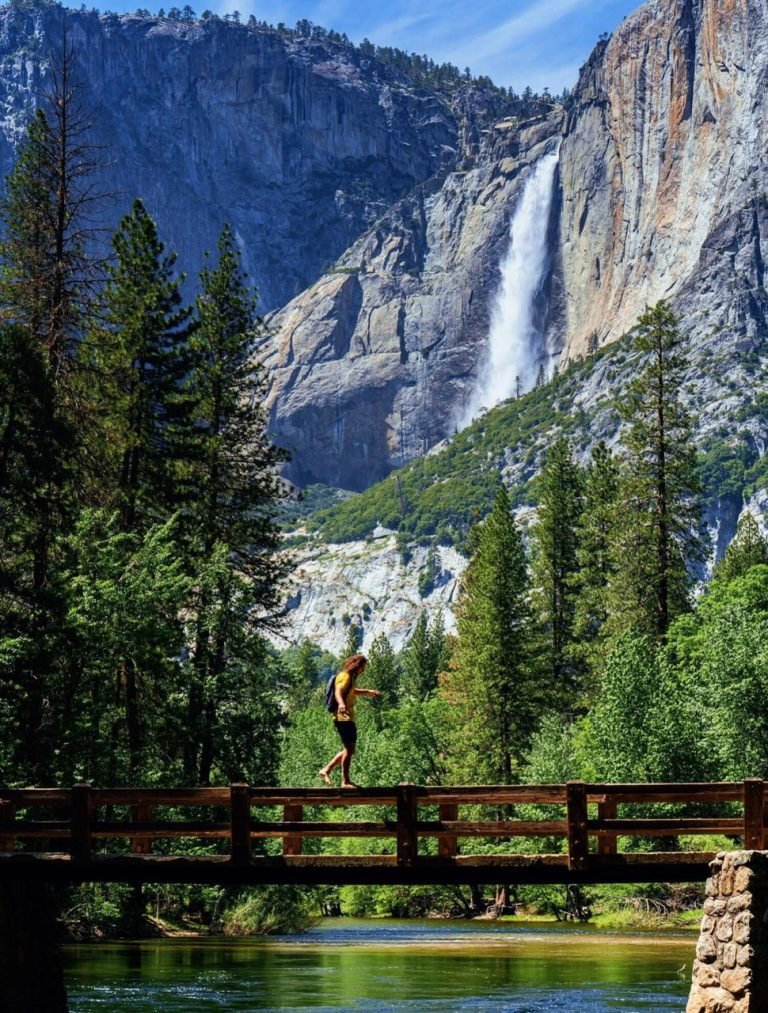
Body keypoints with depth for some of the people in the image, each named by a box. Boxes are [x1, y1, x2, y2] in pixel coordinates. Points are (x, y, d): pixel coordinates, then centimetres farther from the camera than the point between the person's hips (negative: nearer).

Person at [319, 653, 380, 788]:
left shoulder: (351, 677, 20)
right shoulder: (345, 676, -11)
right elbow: (338, 691, -31)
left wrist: (368, 692, 46)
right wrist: (341, 703, -50)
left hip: (348, 717, 11)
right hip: (343, 717, -11)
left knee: (349, 749, 14)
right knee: (349, 748, -10)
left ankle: (326, 770, 18)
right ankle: (345, 781, -7)